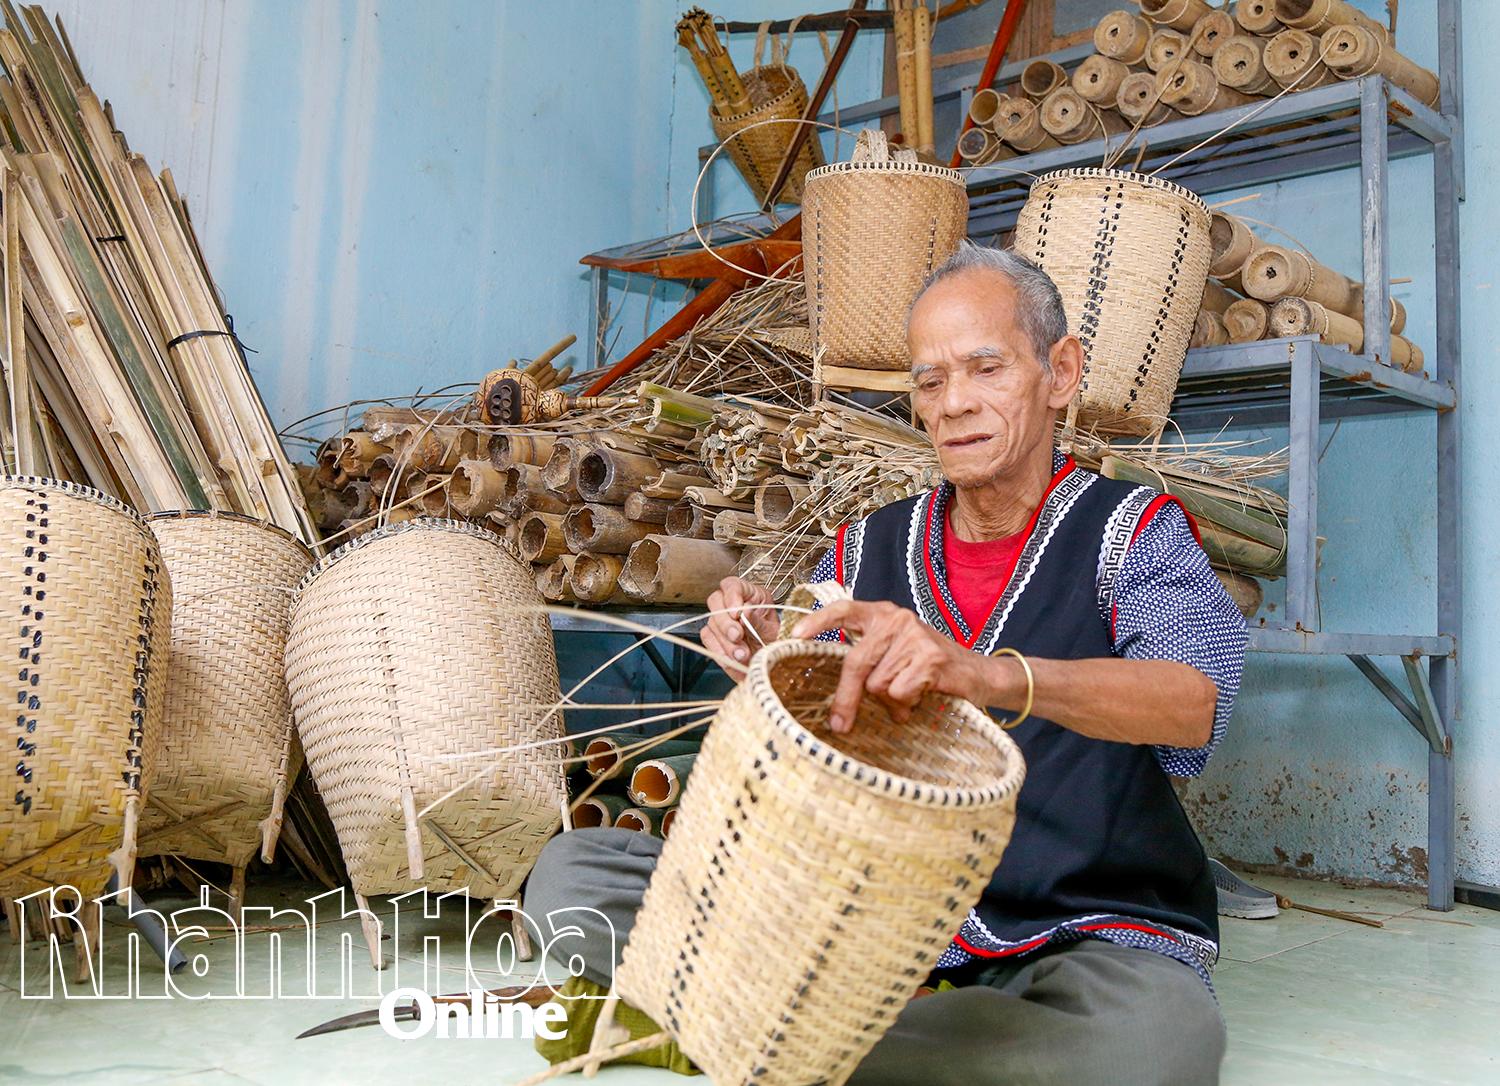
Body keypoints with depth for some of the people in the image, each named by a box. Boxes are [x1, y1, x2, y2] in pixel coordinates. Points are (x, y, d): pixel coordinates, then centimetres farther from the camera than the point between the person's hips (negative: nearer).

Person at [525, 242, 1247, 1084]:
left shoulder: (1132, 530, -2)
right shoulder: (866, 551, 9)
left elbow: (1197, 703, -23)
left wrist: (984, 673, -41)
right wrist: (765, 666, -15)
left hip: (1087, 935, -2)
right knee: (572, 867, -9)